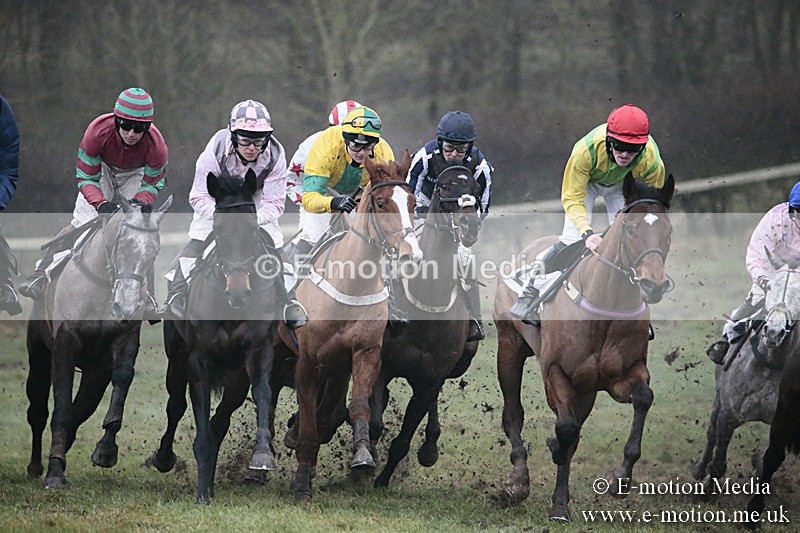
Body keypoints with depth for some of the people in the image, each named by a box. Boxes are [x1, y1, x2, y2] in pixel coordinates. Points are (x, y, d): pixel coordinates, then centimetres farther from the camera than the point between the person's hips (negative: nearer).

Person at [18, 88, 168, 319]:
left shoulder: (156, 146, -36)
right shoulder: (98, 132, -38)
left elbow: (152, 184, -16)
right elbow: (86, 177, -27)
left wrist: (140, 202, -37)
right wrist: (101, 204, -44)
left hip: (134, 176, 0)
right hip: (101, 170, 0)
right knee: (82, 224, -14)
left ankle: (146, 298, -6)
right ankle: (39, 276, -10)